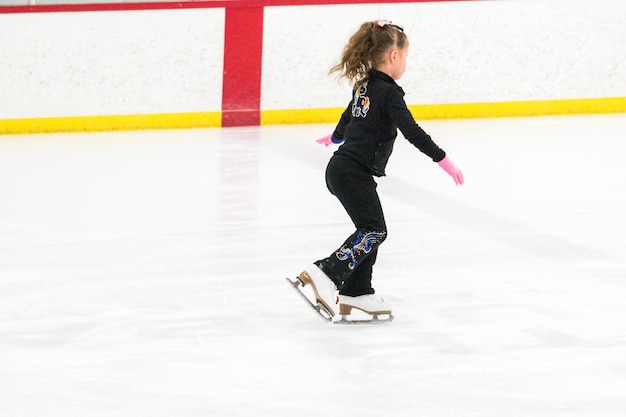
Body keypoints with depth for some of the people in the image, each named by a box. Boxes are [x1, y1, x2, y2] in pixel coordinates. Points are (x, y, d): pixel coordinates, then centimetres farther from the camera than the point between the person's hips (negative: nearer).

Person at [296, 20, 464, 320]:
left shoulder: (364, 87, 12)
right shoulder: (389, 93, -14)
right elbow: (411, 131, -21)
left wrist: (336, 138, 53)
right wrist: (442, 159, -19)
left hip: (342, 168, 9)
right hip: (354, 173, -9)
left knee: (369, 230, 14)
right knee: (373, 231, -9)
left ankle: (357, 292, 15)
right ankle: (325, 273, -16)